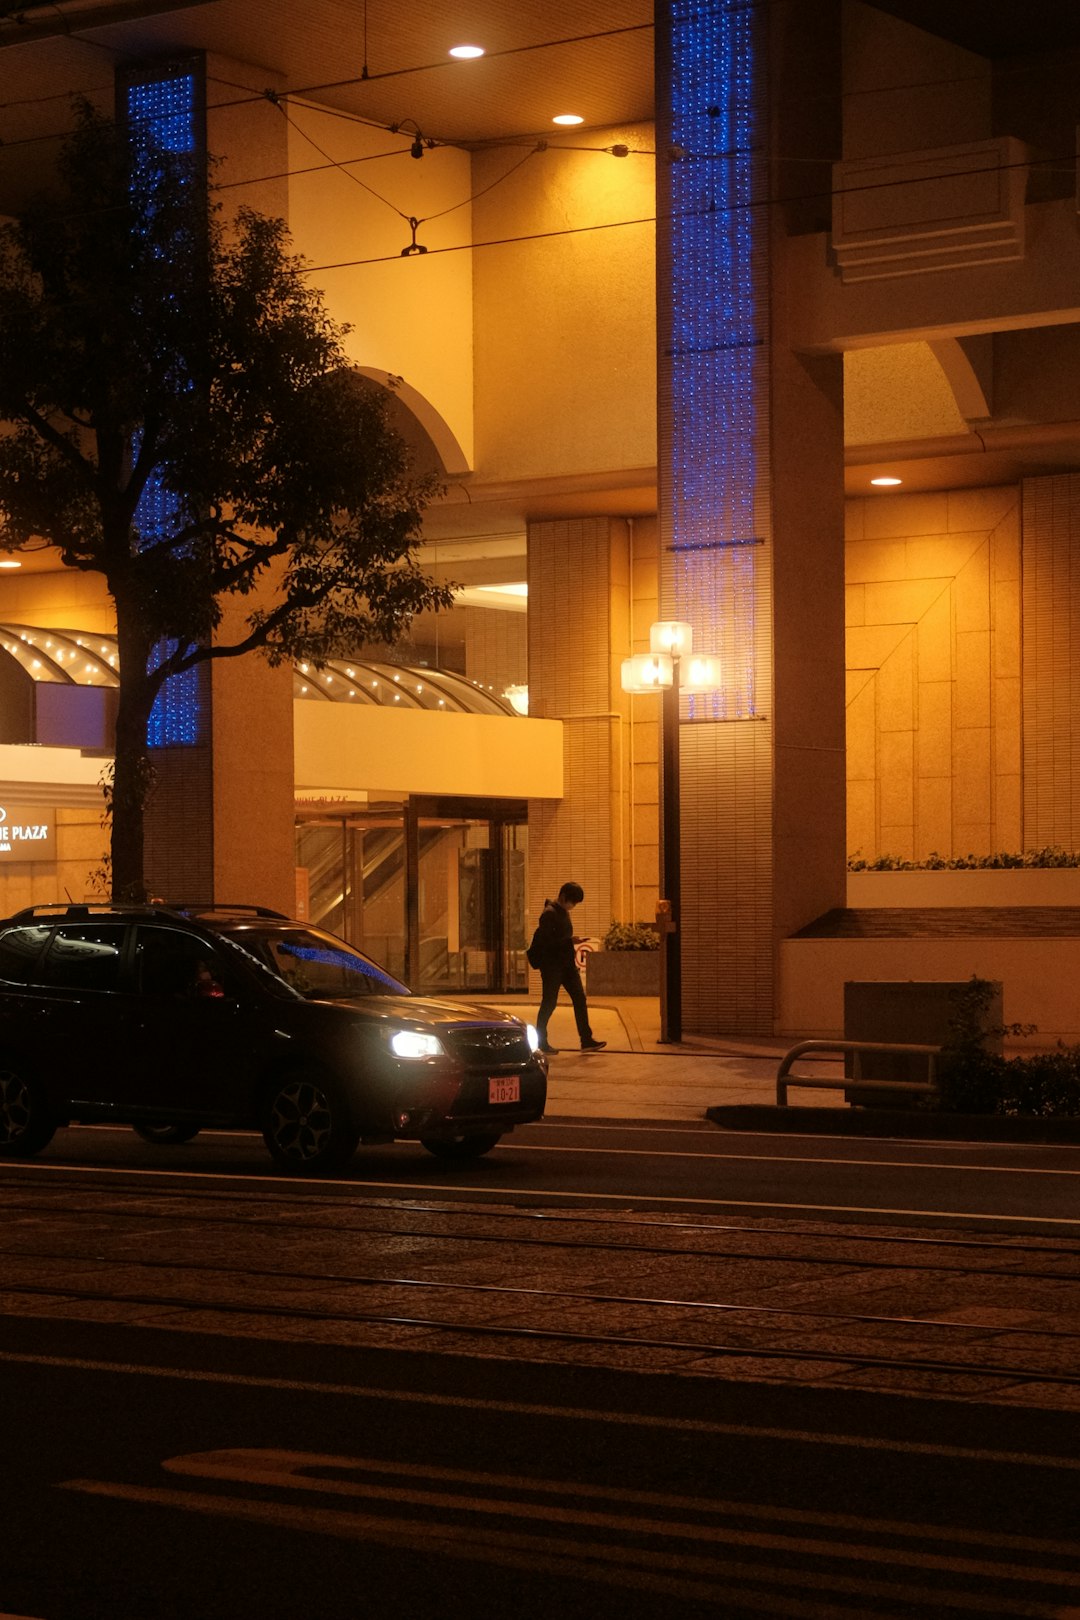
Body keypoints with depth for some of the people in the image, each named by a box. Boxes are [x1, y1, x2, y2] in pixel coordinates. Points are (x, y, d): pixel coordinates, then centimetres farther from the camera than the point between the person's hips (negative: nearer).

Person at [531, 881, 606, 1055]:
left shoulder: (563, 912, 15)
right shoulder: (549, 914, -14)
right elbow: (545, 941, -21)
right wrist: (569, 941, -24)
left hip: (566, 964, 9)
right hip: (552, 965, -9)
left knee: (580, 999, 2)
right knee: (549, 1003, -2)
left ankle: (586, 1040, 3)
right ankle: (541, 1042, 8)